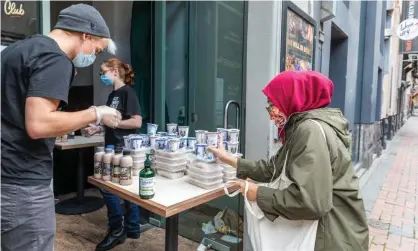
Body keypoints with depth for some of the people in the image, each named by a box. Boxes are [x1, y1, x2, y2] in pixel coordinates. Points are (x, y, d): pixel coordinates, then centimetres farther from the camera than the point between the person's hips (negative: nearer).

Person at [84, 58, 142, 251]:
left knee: (107, 186, -5)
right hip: (114, 147, 9)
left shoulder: (127, 92, -12)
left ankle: (117, 229, 12)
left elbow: (137, 122, -20)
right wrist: (98, 128, 5)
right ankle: (132, 229, 24)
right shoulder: (112, 95, 15)